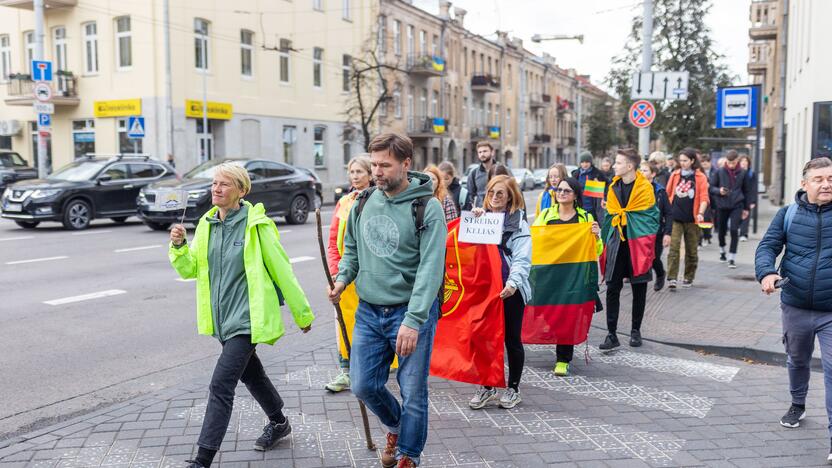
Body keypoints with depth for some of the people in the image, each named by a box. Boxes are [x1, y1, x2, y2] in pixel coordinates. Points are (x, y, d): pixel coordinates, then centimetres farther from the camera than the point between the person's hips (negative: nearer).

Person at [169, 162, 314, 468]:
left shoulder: (256, 226, -14)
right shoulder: (206, 224, 5)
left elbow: (282, 271, -9)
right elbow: (190, 270, 8)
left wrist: (302, 314, -4)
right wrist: (179, 247, -12)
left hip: (246, 319, -7)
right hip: (222, 319, 7)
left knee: (221, 385, -11)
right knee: (251, 373, 23)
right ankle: (278, 423, 45)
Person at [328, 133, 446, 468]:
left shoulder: (426, 207, -13)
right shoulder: (364, 202, 4)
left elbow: (430, 269, -18)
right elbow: (352, 249, 18)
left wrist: (413, 320, -24)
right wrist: (342, 278, -2)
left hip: (411, 313, -5)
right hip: (368, 312, 5)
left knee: (413, 393, 5)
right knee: (363, 385, 9)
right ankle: (394, 426, 40)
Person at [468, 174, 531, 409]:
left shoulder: (518, 223, 0)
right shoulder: (481, 217, 15)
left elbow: (522, 259, -11)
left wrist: (513, 282, -26)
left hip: (510, 290, -4)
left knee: (511, 339, 5)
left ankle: (513, 388, 19)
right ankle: (487, 387, 19)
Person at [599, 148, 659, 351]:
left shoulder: (645, 188, -6)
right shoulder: (613, 187, 8)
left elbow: (651, 217, -4)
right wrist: (605, 242, 10)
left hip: (638, 243, -3)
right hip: (616, 243, 3)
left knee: (639, 288, 9)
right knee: (612, 288, -3)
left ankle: (636, 330, 23)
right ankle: (611, 334, 1)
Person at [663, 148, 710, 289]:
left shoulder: (700, 177, 0)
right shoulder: (675, 175, 8)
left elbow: (704, 197, -5)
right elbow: (667, 194, 12)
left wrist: (701, 213, -19)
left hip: (692, 219, -1)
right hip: (675, 218, 1)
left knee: (691, 250, 10)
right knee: (673, 248, -10)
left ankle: (688, 278, 24)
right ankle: (672, 278, -12)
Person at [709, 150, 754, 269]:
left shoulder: (742, 173, 0)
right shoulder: (720, 172, -2)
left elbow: (747, 191, 9)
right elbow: (711, 187, 3)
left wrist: (746, 208, 10)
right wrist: (719, 191, -19)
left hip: (737, 206, -1)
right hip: (722, 206, 1)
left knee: (734, 230, -13)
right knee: (722, 230, 12)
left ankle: (732, 257, -7)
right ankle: (722, 251, 38)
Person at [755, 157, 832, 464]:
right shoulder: (789, 214, -1)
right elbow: (768, 246, -5)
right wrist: (767, 272, -25)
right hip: (795, 307, 2)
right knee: (797, 361, 22)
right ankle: (798, 405, 47)